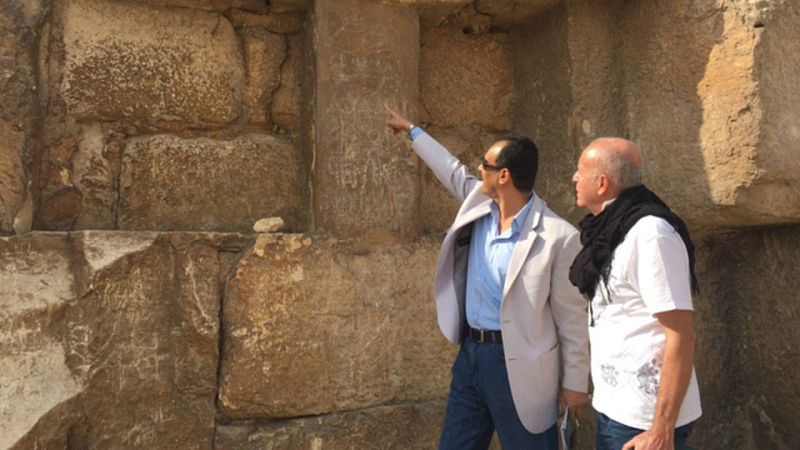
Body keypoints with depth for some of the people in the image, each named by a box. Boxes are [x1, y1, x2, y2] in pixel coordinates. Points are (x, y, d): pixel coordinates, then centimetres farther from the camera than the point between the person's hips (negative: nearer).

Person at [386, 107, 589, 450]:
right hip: (471, 352, 7)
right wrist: (412, 130, 31)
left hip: (518, 364, -7)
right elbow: (452, 170, 21)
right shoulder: (479, 202, 1)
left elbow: (572, 318, -12)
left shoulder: (558, 236, -18)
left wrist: (575, 382, -6)